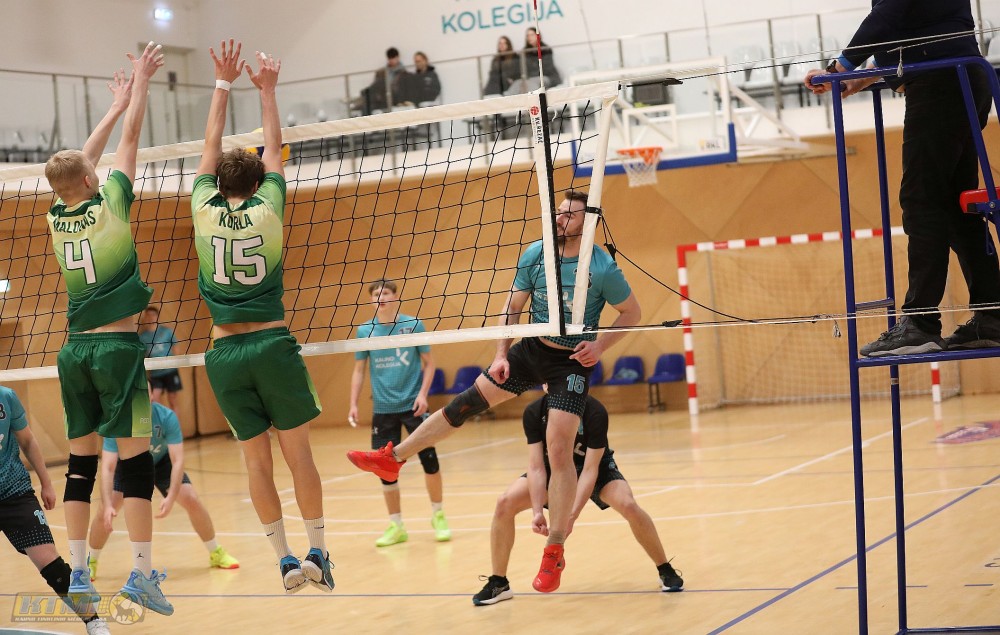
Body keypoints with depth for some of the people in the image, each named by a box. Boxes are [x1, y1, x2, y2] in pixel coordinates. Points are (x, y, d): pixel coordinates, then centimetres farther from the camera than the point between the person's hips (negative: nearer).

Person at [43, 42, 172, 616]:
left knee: (82, 460, 8)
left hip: (75, 349, 6)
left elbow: (81, 160, 22)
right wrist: (140, 80, 17)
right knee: (136, 458, -6)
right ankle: (143, 572, -10)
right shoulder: (108, 202, -6)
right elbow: (131, 138, 4)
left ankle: (78, 574, 8)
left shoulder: (57, 218, 7)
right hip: (117, 347, -6)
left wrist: (116, 106, 33)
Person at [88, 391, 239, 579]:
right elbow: (107, 468, -36)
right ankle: (91, 562, 7)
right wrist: (107, 505, -50)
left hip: (161, 461, 1)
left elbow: (177, 460, -34)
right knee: (105, 511, -17)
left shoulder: (167, 417, -33)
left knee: (191, 500, -13)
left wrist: (171, 498, -46)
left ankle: (216, 553, 8)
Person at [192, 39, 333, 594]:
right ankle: (317, 552, 5)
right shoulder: (267, 210, 0)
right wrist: (266, 90, 25)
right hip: (271, 343, -2)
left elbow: (211, 148, 15)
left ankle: (285, 558, 5)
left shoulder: (205, 211, 2)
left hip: (225, 354, 2)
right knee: (298, 452, 4)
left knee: (257, 460, 5)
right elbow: (273, 151, 14)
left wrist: (223, 84, 24)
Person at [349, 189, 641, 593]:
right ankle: (392, 458, 15)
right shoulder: (534, 254, -4)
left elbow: (632, 312, -3)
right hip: (531, 349, 4)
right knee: (467, 403, 3)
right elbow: (513, 306, 6)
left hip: (572, 361, -4)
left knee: (559, 451, -12)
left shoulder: (602, 267, -16)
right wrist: (501, 355, -1)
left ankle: (554, 551, -2)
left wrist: (601, 345, -15)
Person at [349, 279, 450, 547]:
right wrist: (353, 403, 0)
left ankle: (438, 515, 17)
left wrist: (423, 394, -11)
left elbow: (428, 363, 2)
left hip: (413, 405, -2)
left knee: (429, 459, -3)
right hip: (383, 409, 2)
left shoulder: (413, 325, -3)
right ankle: (396, 526, 14)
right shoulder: (365, 331, 3)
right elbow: (359, 370, 9)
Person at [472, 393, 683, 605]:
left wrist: (572, 516, -40)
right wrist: (537, 512, -35)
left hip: (597, 467, -2)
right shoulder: (534, 413, -23)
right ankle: (498, 584, -3)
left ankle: (665, 570, -7)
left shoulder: (595, 412, -31)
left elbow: (590, 469, -31)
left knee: (628, 505, -30)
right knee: (505, 503, -19)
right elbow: (536, 467, -22)